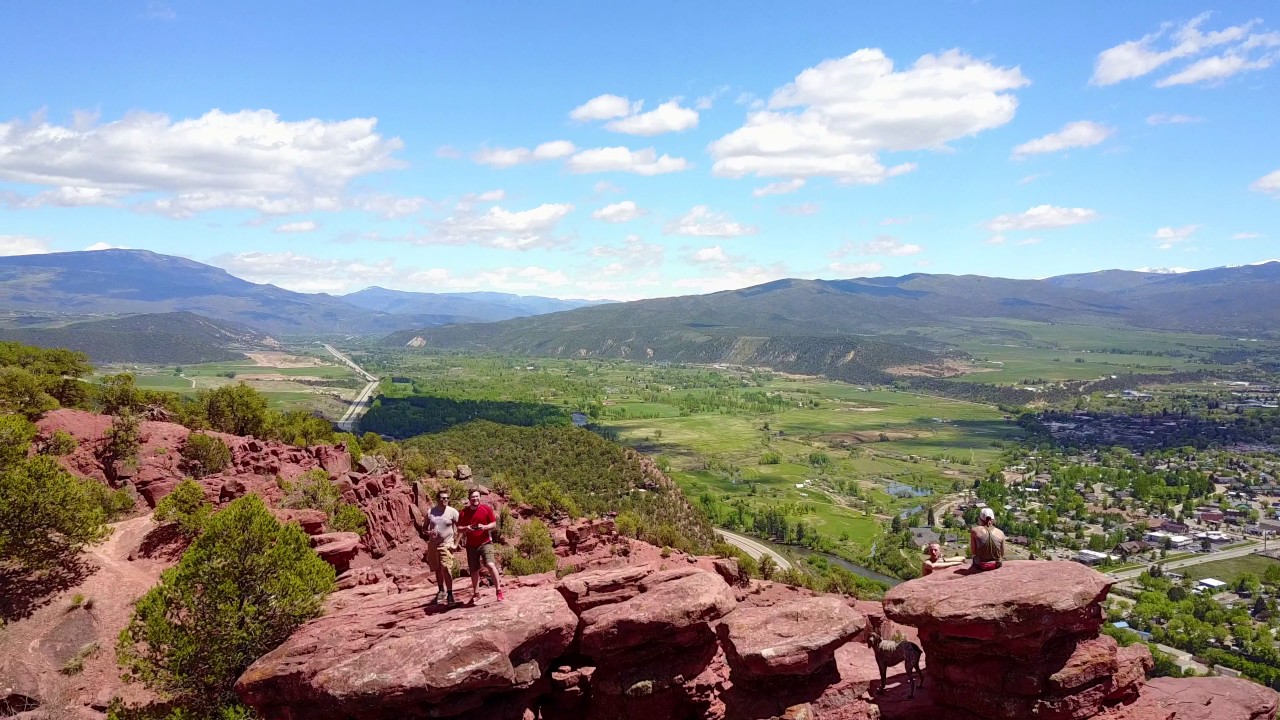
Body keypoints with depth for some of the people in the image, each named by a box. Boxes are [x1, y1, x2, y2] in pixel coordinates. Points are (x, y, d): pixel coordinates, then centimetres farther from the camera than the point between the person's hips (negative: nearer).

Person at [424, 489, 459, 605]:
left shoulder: (453, 512, -4)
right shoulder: (430, 512, 2)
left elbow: (459, 528, 0)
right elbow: (425, 529, 10)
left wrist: (455, 544, -7)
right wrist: (429, 532, -13)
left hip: (446, 544, -3)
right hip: (433, 544, 3)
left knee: (446, 568, -16)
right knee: (437, 569, 12)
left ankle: (450, 593, -7)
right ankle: (441, 591, 31)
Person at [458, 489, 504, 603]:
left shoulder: (486, 509, -2)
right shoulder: (464, 512, 4)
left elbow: (494, 524, 1)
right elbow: (459, 527, 9)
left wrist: (484, 527, -18)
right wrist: (466, 528, -13)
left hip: (485, 542, -3)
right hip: (471, 545, 3)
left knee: (490, 565, -19)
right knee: (474, 570, 8)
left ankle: (498, 590, -8)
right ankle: (476, 594, 22)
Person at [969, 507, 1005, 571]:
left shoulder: (974, 531, -13)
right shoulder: (1000, 533, -7)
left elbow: (973, 552, -9)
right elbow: (1002, 554, 2)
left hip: (980, 566, -2)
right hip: (996, 565, 2)